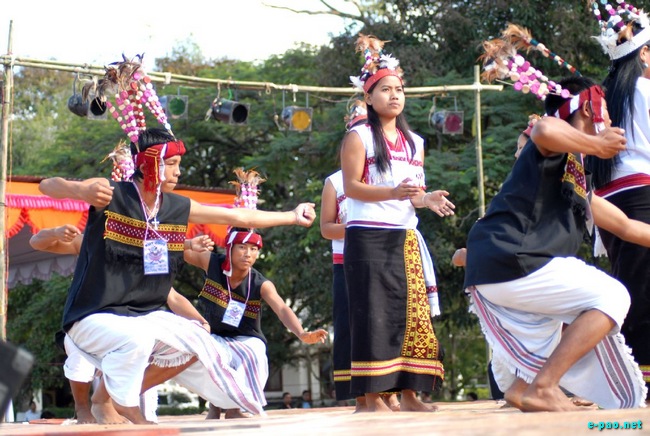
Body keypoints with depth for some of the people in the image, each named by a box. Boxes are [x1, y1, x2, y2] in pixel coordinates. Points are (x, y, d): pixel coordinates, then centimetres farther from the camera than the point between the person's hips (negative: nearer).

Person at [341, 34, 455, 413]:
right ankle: (374, 396, -5)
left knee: (414, 312, 2)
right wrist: (393, 192, -25)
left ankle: (409, 393, 6)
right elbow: (351, 187, -11)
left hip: (405, 238, 6)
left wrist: (428, 199, -5)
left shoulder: (414, 142, 16)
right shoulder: (359, 137, -2)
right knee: (375, 313, -7)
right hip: (368, 238, -6)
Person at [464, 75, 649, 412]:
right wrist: (596, 146, -13)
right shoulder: (558, 144, -2)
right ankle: (541, 387, -11)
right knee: (611, 297, -4)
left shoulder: (577, 180, 25)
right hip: (511, 262, -10)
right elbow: (544, 130, -30)